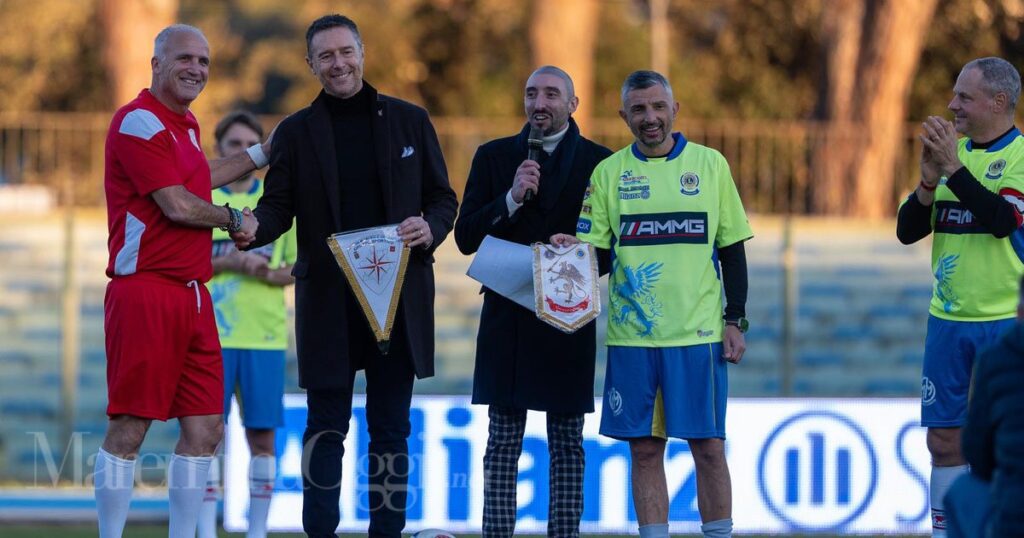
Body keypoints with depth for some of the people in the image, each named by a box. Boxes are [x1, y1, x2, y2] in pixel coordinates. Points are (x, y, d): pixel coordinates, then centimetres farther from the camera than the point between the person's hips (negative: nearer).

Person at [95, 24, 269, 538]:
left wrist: (263, 154, 43)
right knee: (128, 429, -7)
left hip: (192, 295, 9)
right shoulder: (139, 121, -10)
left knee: (204, 429, 7)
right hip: (145, 291, -9)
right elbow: (178, 205, -16)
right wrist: (236, 220, 0)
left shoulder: (185, 124, 19)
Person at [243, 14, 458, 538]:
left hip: (399, 297, 1)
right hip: (327, 298, -1)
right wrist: (254, 227, -21)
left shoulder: (409, 120, 8)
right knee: (326, 426, -1)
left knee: (390, 426, 5)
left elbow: (442, 198, 11)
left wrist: (430, 229, -11)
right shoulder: (296, 131, 6)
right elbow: (278, 205, 1)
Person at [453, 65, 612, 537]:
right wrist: (511, 199, -12)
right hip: (507, 317, 1)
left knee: (567, 443, 2)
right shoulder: (494, 157, 9)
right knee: (503, 443, 1)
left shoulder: (597, 161, 5)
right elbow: (466, 237, 2)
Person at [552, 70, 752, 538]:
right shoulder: (608, 173, 6)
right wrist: (573, 249, -16)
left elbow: (732, 249, 8)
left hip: (698, 332, -1)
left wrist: (735, 320, 1)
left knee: (708, 446, -1)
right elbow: (594, 255, 6)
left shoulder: (710, 164, 5)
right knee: (645, 449, 4)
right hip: (632, 334, 1)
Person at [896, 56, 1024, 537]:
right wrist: (930, 179, -11)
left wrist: (954, 167, -21)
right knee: (944, 438, 7)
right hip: (948, 318, 6)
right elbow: (907, 231, 7)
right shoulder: (954, 151, 10)